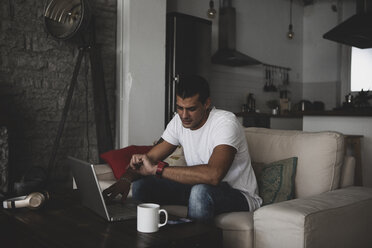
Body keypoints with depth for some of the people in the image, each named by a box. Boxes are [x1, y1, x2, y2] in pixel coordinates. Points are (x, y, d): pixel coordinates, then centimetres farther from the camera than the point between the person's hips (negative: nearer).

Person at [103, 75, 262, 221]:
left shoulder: (225, 122, -25)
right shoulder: (179, 121, -3)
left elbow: (213, 175, -41)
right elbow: (148, 159, -1)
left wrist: (156, 169, -36)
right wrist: (125, 179, -24)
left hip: (239, 195, -6)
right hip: (196, 187, 6)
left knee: (201, 191, -39)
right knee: (141, 185, -9)